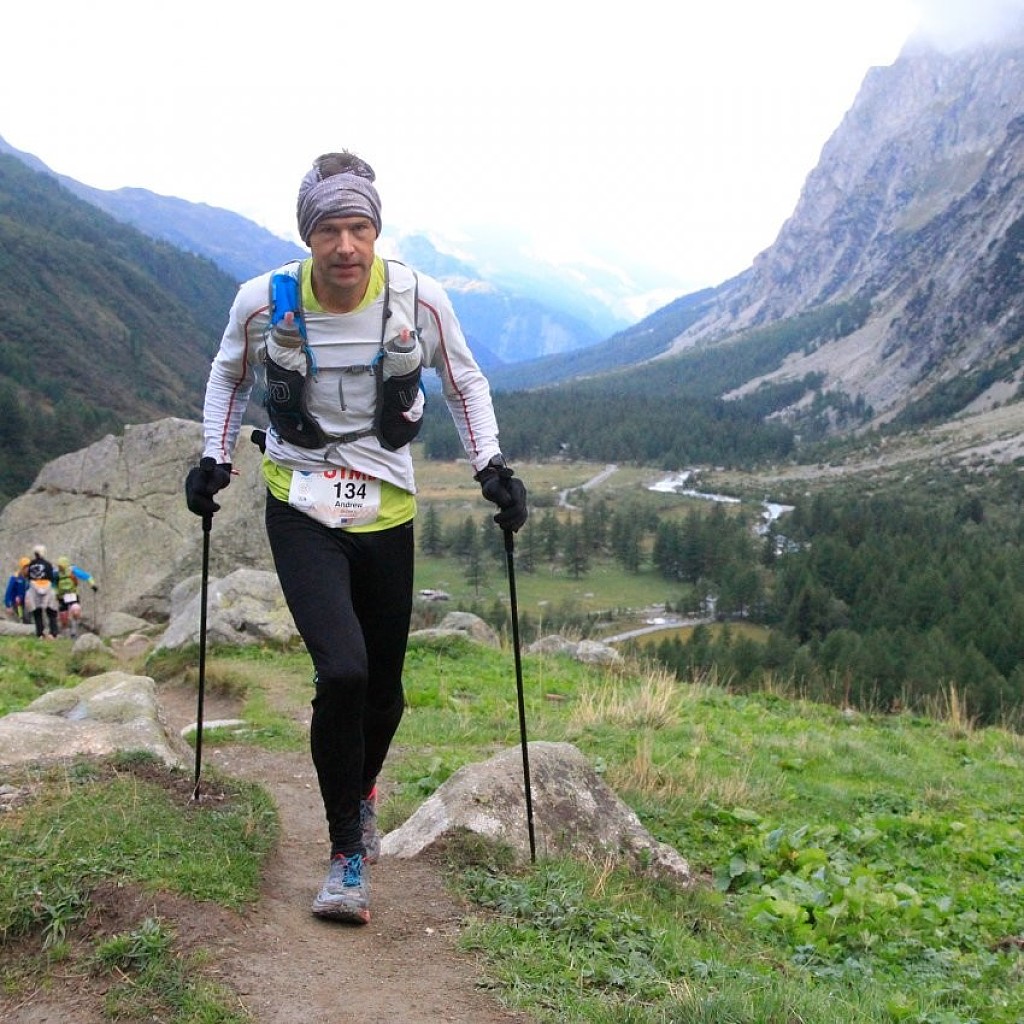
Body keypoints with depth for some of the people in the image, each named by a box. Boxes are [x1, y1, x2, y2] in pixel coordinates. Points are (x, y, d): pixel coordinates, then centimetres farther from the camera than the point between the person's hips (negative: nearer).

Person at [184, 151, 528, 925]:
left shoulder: (419, 300, -10)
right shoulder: (264, 303, -10)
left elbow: (465, 382, 8)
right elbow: (230, 378, 12)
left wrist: (490, 465, -2)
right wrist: (215, 460, 4)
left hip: (387, 512, 2)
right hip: (302, 510, -2)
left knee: (384, 691, 11)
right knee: (342, 673, -20)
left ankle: (361, 790, 45)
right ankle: (348, 852, 1)